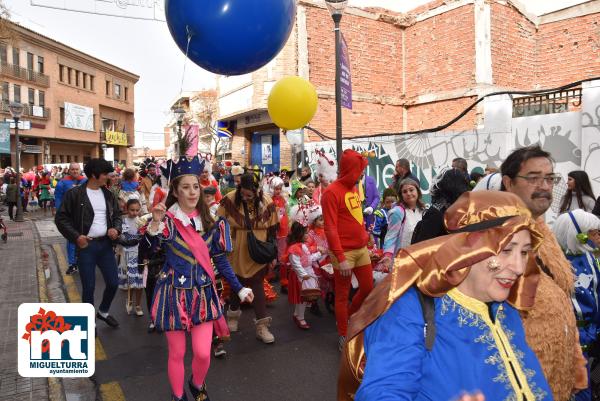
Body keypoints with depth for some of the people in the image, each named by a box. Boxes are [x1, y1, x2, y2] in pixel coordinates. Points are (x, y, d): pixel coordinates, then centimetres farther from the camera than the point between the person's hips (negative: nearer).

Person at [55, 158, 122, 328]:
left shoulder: (108, 194, 7)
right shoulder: (74, 194, -9)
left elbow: (117, 215, 15)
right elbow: (61, 218, -7)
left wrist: (116, 229, -5)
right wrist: (76, 236, -17)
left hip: (105, 244, 5)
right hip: (86, 246, -5)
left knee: (113, 283, 10)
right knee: (89, 287, 5)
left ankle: (103, 312, 36)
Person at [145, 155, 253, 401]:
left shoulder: (209, 222, 0)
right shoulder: (166, 221, -10)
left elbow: (220, 260, 6)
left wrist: (239, 289, 5)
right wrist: (154, 224, -35)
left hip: (203, 293, 2)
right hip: (174, 293, -2)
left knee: (203, 353, 2)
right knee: (177, 353, 11)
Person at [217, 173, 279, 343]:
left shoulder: (267, 203, -9)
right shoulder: (229, 200, -13)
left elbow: (272, 230, -1)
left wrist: (273, 255, 1)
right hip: (236, 253, 0)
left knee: (256, 284, 2)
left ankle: (261, 325, 9)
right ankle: (233, 313, 41)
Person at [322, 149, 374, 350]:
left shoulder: (354, 188, 10)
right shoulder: (332, 192, -16)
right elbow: (330, 229, -19)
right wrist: (341, 258, -21)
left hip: (362, 248, 8)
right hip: (345, 251, -8)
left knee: (368, 287, 16)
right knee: (342, 295, 7)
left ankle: (348, 318, 40)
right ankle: (343, 335, 24)